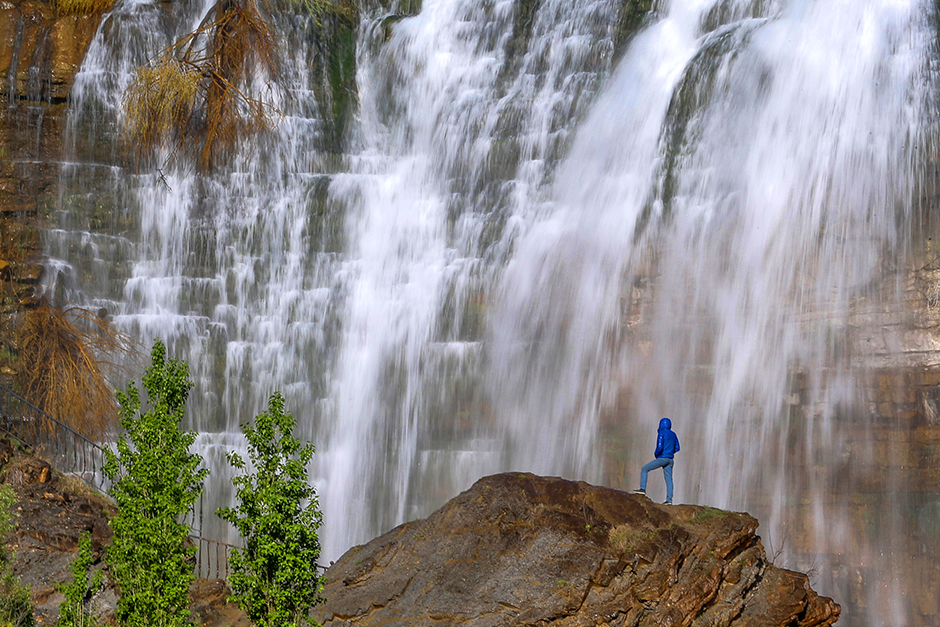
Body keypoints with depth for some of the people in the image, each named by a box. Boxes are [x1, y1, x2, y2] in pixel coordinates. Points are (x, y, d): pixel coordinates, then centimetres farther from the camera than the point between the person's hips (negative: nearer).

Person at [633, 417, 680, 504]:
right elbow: (677, 448, 16)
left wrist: (656, 454, -1)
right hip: (670, 460, 7)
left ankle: (642, 489, -4)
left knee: (644, 469, 3)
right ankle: (669, 500, -1)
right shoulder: (673, 434, 12)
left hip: (662, 458, -7)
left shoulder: (661, 434, -10)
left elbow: (659, 447, -20)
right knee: (669, 479, 4)